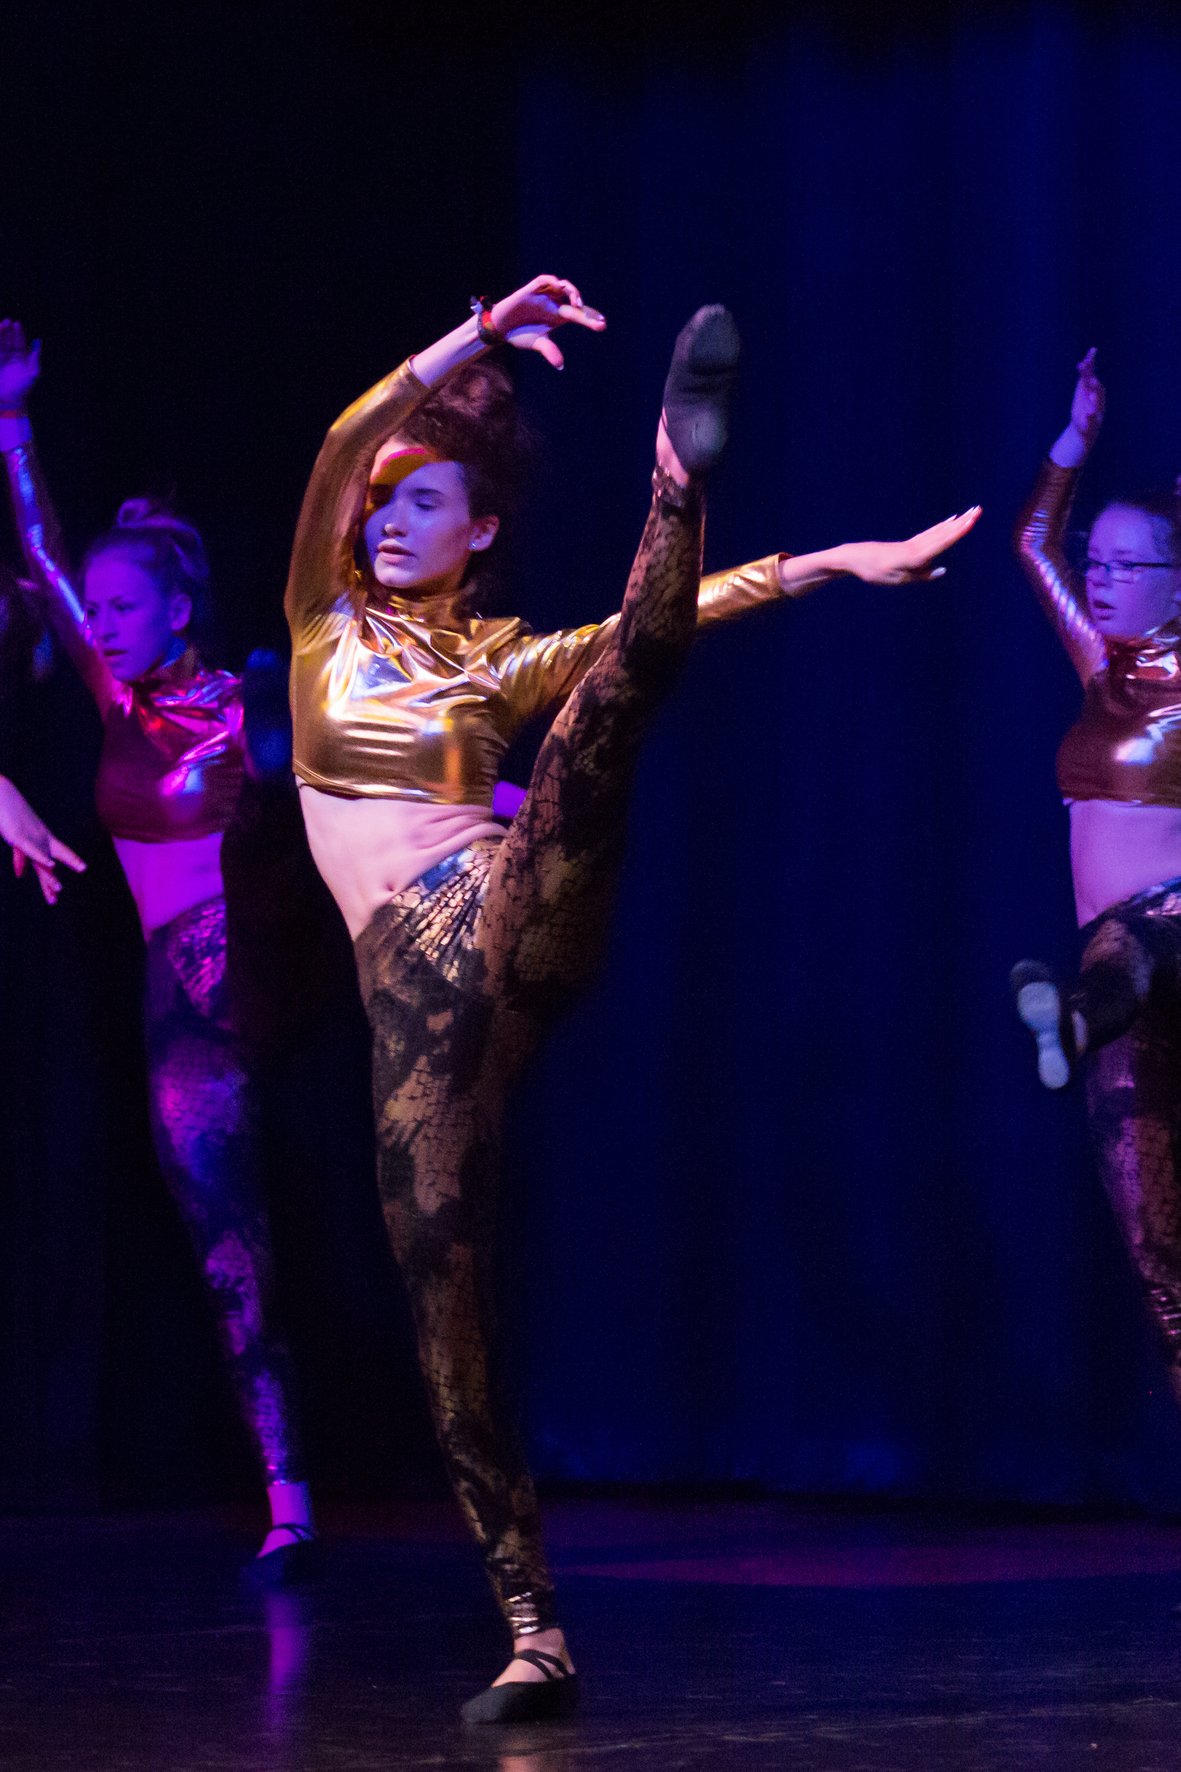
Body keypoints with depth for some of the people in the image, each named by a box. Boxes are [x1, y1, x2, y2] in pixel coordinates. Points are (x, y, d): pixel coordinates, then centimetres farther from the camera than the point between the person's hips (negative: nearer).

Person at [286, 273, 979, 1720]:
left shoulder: (503, 662, 19)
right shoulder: (328, 627, 17)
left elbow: (663, 623, 11)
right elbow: (338, 456, 1)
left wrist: (825, 561, 0)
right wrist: (469, 341, -10)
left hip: (516, 917, -1)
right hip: (414, 982, 1)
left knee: (612, 692, -24)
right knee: (443, 1291, -7)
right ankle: (531, 1628, -3)